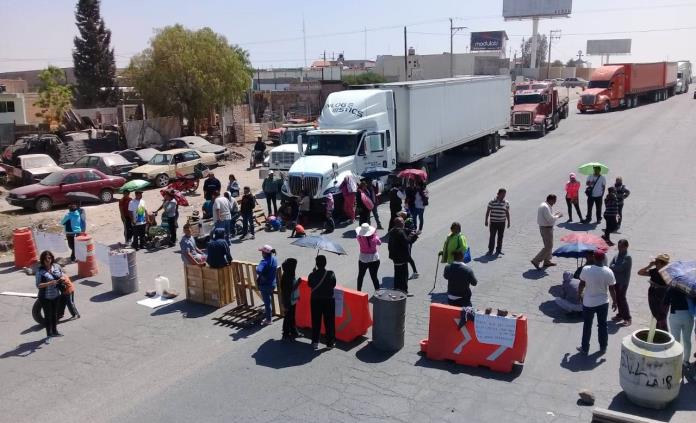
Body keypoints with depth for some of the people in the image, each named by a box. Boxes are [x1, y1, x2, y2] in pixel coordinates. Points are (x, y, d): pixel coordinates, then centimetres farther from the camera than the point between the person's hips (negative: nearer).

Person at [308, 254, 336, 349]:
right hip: (329, 300, -1)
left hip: (315, 300, 1)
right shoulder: (331, 274, -16)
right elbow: (334, 284, -2)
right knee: (329, 322, 11)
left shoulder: (312, 275, -15)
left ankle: (315, 342, 19)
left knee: (316, 322, 13)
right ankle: (330, 343, 19)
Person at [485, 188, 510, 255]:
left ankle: (499, 249, 20)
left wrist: (508, 222, 8)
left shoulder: (506, 203, 3)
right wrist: (486, 220, -1)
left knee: (500, 236, 8)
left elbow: (507, 213, 10)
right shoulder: (492, 202, -5)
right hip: (493, 222, -2)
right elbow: (488, 211, 0)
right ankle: (490, 250, 7)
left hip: (502, 222, 2)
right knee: (492, 236, -2)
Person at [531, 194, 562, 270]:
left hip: (545, 227, 11)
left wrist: (555, 214, 11)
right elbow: (550, 219, -25)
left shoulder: (544, 205, 11)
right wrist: (558, 216, -10)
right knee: (548, 247, -6)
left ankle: (547, 261, 29)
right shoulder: (545, 207, -22)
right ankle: (536, 261, -6)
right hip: (546, 229, -11)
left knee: (549, 245, 20)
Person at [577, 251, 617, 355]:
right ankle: (603, 348, 29)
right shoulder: (608, 272, -13)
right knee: (602, 325, 17)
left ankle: (585, 348, 21)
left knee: (587, 326, 12)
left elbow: (581, 284, -6)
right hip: (603, 303, 1)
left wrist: (580, 294, 13)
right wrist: (614, 301, 8)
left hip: (588, 303, -1)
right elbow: (611, 289, -6)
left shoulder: (586, 269, -16)